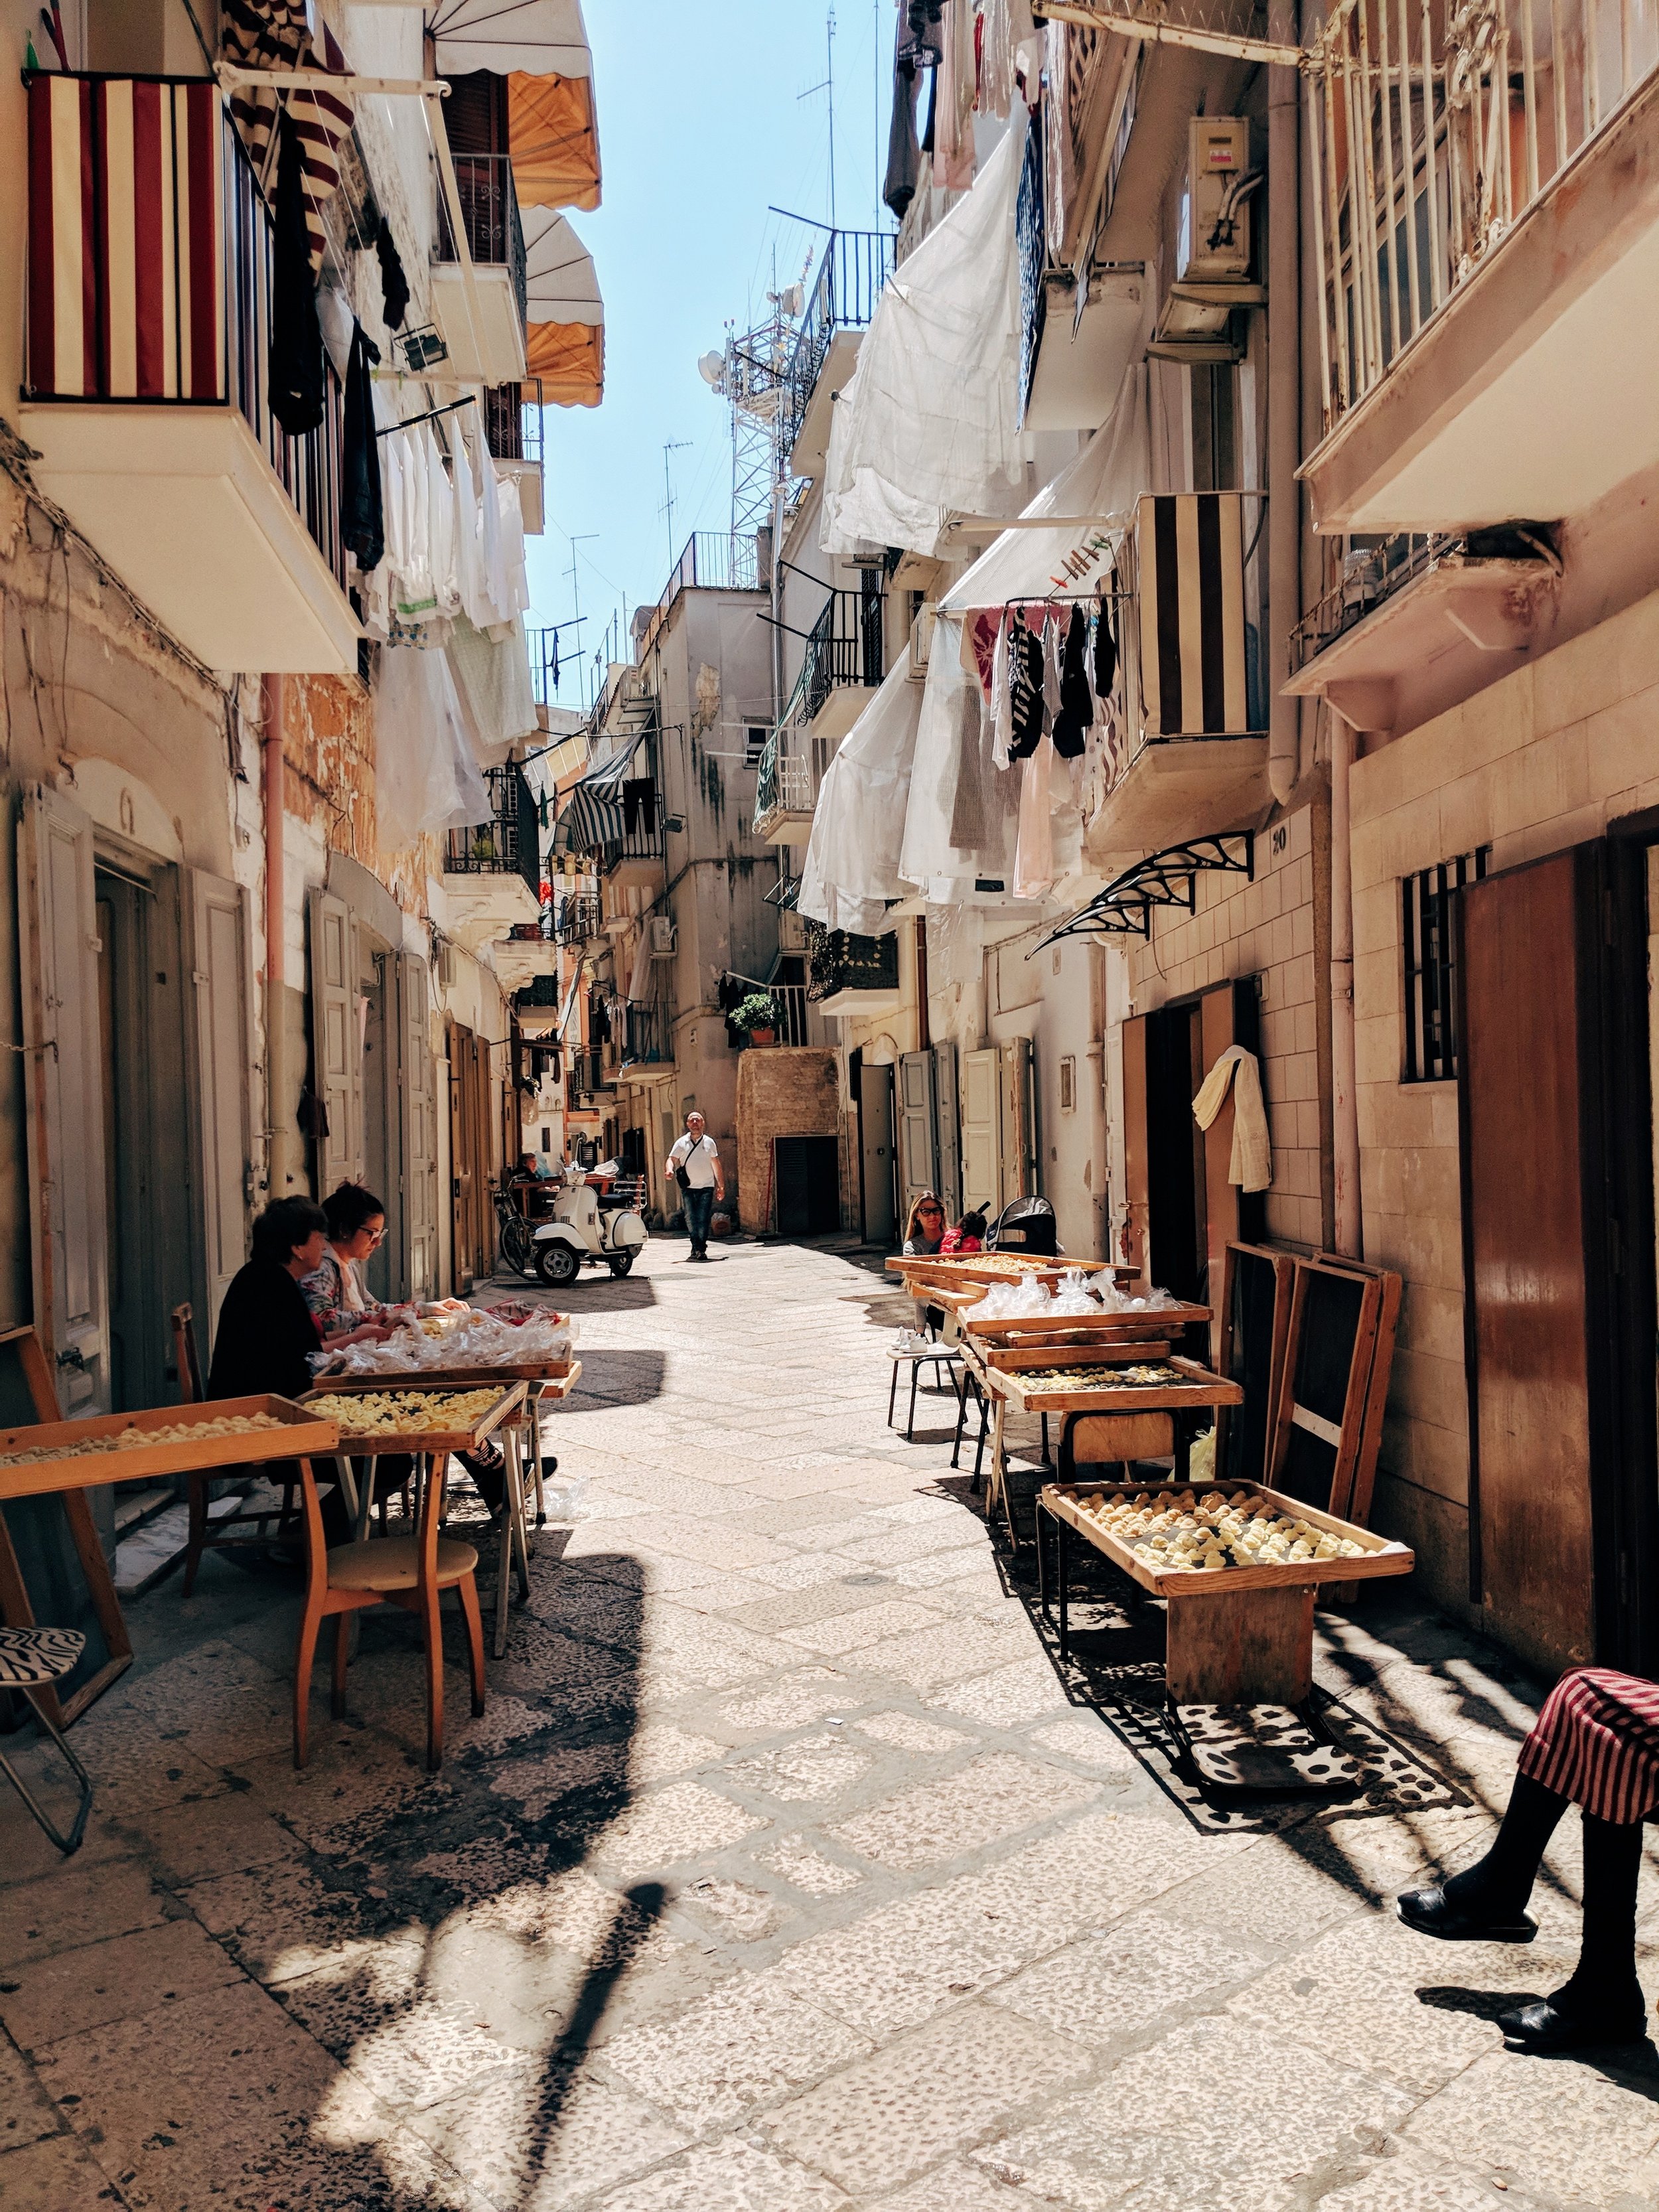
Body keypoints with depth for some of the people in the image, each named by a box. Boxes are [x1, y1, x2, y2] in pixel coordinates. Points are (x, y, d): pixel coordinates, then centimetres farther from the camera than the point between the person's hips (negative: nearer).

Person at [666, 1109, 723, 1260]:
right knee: (691, 1219, 0)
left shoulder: (709, 1142, 8)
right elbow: (672, 1159, -1)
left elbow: (716, 1164, 13)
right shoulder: (681, 1143, 5)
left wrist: (721, 1185, 11)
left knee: (703, 1219, -9)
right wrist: (670, 1169, -24)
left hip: (706, 1187, -1)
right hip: (688, 1187, 1)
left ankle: (701, 1249, -5)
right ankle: (696, 1247, 12)